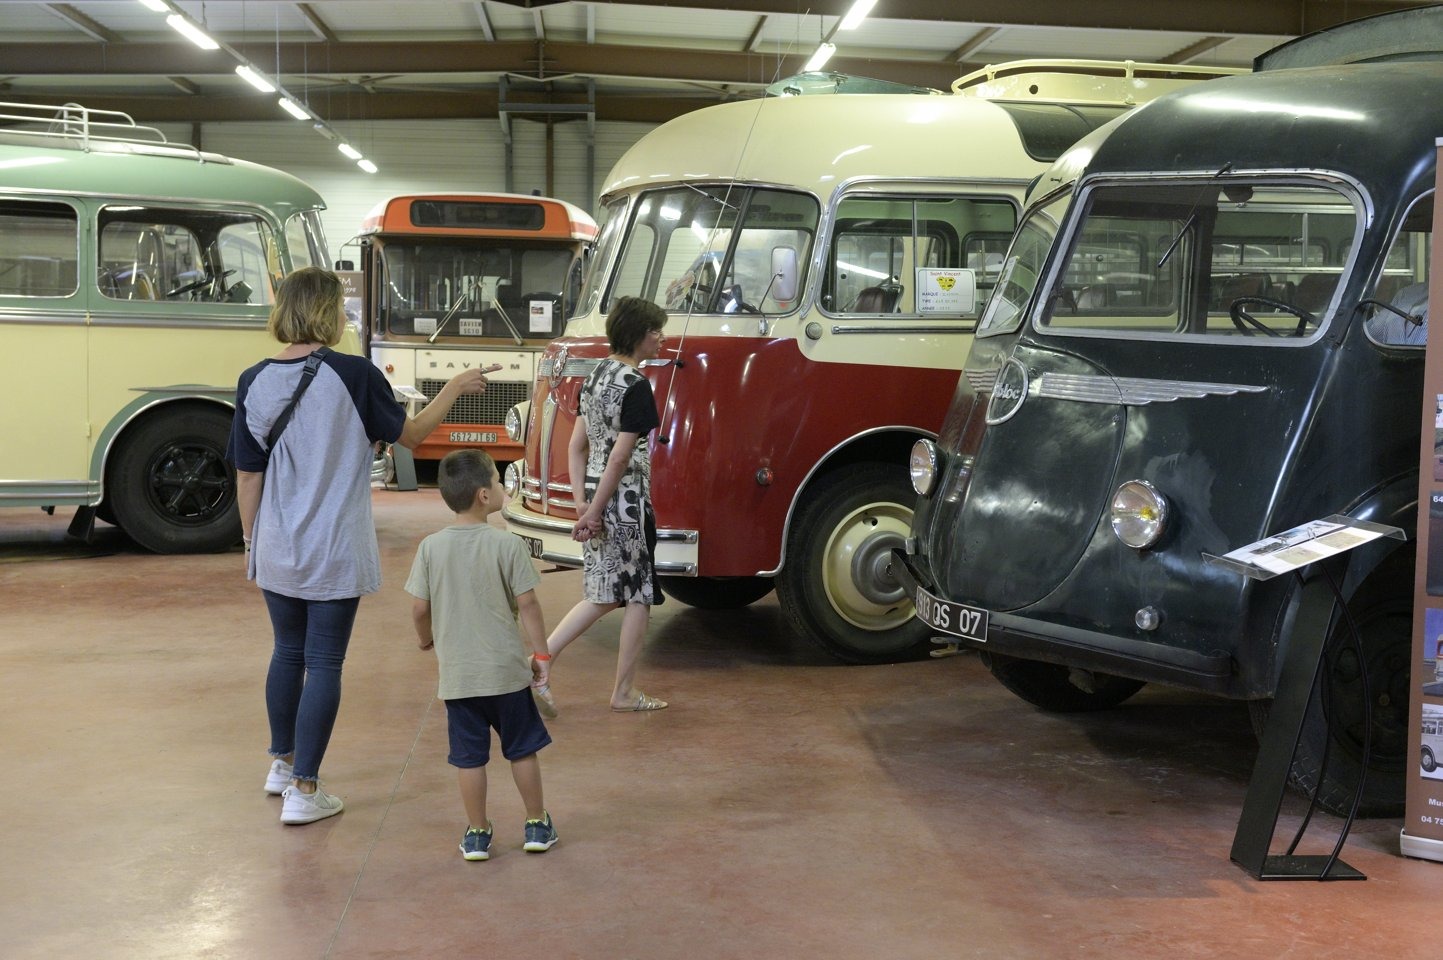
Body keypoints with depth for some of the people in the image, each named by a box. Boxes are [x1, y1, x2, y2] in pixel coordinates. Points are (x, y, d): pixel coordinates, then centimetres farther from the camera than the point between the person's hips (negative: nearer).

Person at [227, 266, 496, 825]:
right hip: (335, 553, -4)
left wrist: (250, 540, 14)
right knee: (324, 664, 4)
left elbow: (247, 475, 2)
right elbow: (409, 434, 0)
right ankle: (303, 791, 7)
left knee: (288, 652, 22)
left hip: (276, 550, 4)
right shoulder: (354, 375, -14)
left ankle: (281, 764, 37)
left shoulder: (255, 381, -3)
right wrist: (455, 388, 13)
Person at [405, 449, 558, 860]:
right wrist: (541, 653, -1)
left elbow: (420, 607, -2)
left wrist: (427, 642, 18)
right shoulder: (507, 544, -12)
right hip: (507, 669, -1)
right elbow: (527, 603, -10)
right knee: (522, 749, 14)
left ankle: (477, 835, 17)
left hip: (457, 672, 2)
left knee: (469, 756, 10)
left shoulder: (431, 547, -5)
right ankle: (537, 826, 23)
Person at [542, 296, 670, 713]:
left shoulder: (596, 376, 11)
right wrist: (595, 512, -15)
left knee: (604, 596, 16)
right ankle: (624, 693, 14)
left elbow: (577, 447, 10)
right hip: (627, 502, -8)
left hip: (595, 496, 8)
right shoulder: (636, 385, -15)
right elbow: (621, 457, -18)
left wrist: (581, 502, 7)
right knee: (638, 595, 6)